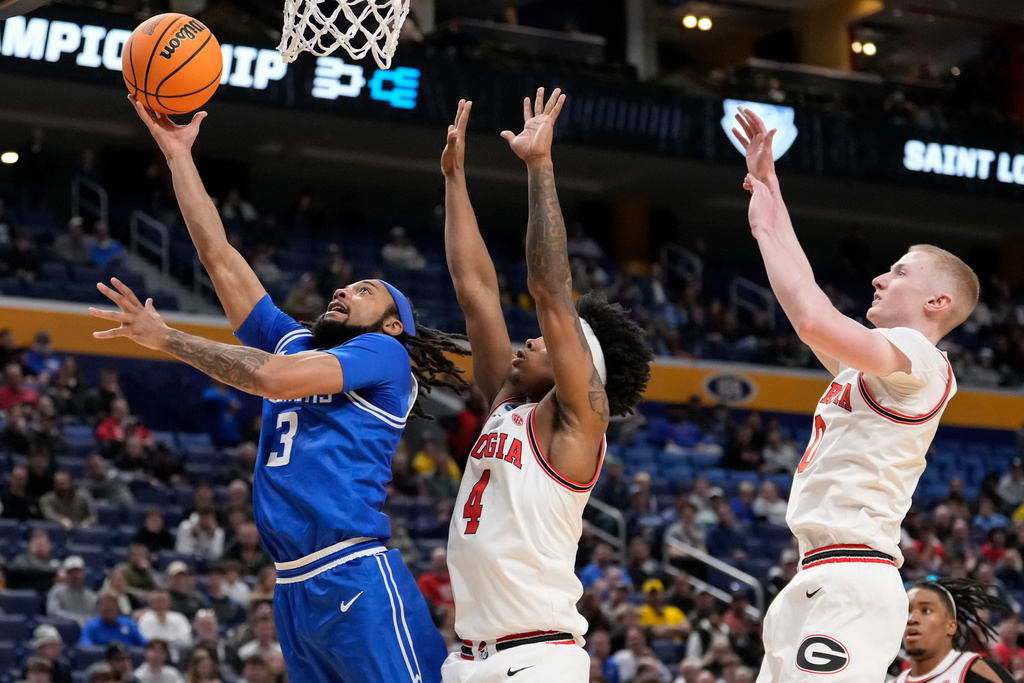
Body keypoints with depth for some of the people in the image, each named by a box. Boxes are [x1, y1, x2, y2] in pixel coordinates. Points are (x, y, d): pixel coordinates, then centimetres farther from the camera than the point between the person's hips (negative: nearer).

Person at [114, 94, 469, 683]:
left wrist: (165, 337, -3)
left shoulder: (386, 356, 2)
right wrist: (177, 153, 20)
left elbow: (273, 377, -12)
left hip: (356, 580, -7)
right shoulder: (293, 342, 22)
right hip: (293, 587, 7)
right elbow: (220, 257, 21)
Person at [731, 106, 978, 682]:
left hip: (850, 586, -10)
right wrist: (767, 182, 32)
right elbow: (807, 298, 33)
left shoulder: (921, 360, -6)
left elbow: (815, 321, -23)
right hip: (817, 582, 10)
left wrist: (767, 227, -10)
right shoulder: (869, 363, 24)